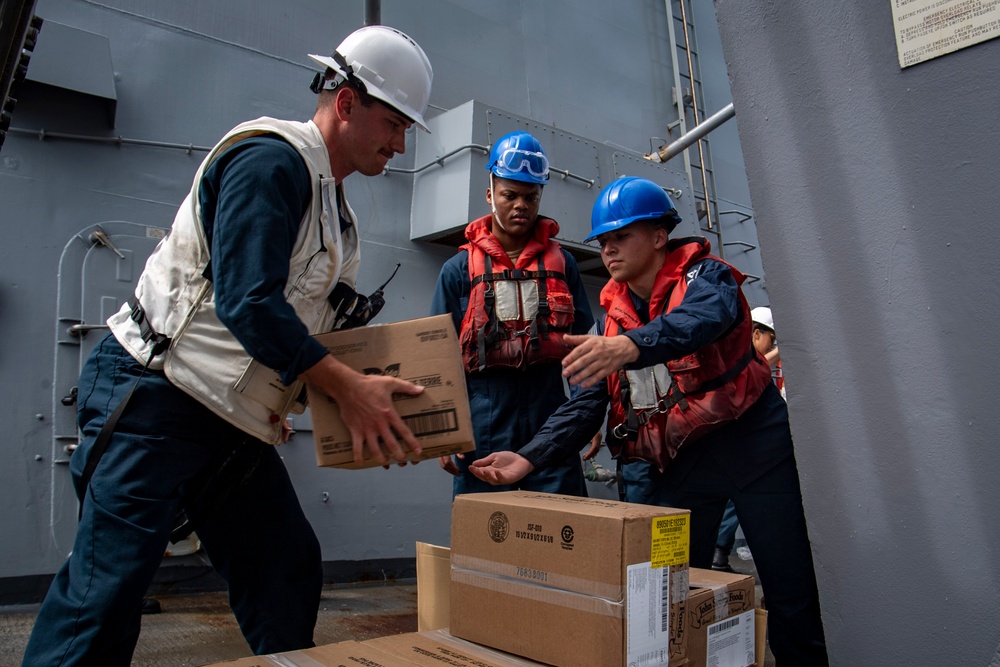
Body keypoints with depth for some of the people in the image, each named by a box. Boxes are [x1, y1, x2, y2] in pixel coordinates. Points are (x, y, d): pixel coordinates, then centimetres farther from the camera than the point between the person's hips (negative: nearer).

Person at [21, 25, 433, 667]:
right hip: (153, 395, -9)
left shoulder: (337, 208, 17)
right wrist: (348, 387, -21)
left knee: (289, 572, 9)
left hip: (234, 421, 9)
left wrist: (374, 391, 10)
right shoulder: (270, 157, -13)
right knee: (109, 583, -7)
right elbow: (247, 302, -24)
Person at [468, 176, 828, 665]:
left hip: (751, 444, -4)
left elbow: (701, 319, -31)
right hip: (674, 461, 4)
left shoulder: (705, 276, -6)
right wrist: (529, 458, -10)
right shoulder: (610, 320, 8)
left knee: (793, 598, 1)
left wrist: (632, 346, -51)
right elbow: (584, 405, 4)